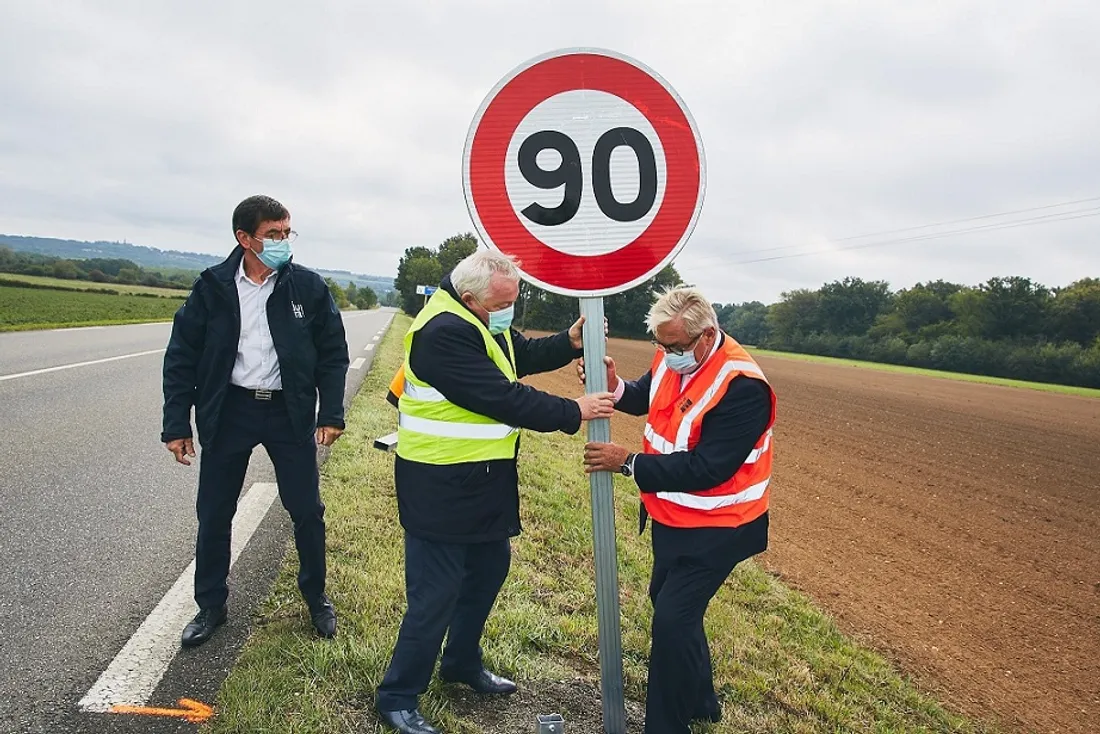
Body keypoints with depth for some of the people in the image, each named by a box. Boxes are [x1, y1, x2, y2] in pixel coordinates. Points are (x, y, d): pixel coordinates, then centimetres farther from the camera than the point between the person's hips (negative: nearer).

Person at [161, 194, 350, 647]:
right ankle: (211, 606, 30)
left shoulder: (308, 287, -6)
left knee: (307, 510, 7)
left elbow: (333, 354, -1)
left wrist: (331, 415, -7)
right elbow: (182, 356, -1)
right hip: (228, 411, 1)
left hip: (289, 412, 0)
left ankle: (316, 598, 28)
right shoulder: (213, 287, -5)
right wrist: (177, 425, -3)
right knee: (214, 514, 10)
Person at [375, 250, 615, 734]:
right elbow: (503, 399, -27)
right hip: (440, 485, -10)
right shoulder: (443, 333, -25)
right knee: (436, 593, -1)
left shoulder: (485, 322, 6)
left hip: (484, 478, 10)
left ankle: (462, 663, 41)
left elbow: (526, 356, 12)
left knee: (488, 569, 21)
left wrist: (571, 342, -6)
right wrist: (574, 412, -21)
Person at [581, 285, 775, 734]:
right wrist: (612, 386, -11)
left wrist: (627, 463, -29)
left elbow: (706, 468, -31)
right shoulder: (673, 357, -5)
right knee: (668, 603, 21)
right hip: (670, 517, 9)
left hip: (714, 529, -9)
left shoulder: (742, 388, -29)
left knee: (672, 619, -8)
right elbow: (645, 398, 12)